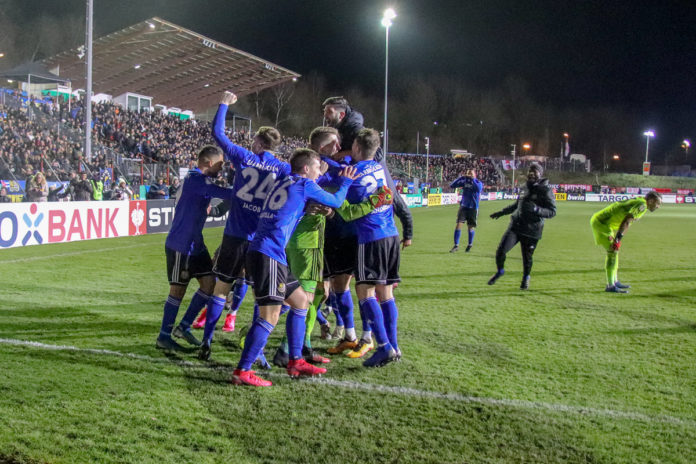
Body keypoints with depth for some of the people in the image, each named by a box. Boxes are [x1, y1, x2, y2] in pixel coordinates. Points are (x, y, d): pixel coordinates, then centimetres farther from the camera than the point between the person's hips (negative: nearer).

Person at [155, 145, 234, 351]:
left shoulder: (201, 179, 13)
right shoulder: (195, 178, -18)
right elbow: (224, 193, -27)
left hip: (195, 244, 10)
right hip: (180, 245, -10)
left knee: (209, 282, 6)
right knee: (178, 288, -2)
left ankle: (184, 327, 17)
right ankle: (164, 336, 10)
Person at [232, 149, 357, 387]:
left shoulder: (283, 182, 22)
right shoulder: (304, 184, 0)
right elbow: (335, 202, 12)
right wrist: (345, 182, 30)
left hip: (263, 253, 10)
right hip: (268, 254, -10)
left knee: (300, 301, 17)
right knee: (270, 315, -11)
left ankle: (295, 362, 21)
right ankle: (242, 371, -12)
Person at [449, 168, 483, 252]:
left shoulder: (478, 182, -4)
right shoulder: (464, 181, 4)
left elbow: (478, 189, -27)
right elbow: (452, 185, -2)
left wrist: (472, 179, -21)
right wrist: (461, 177, -9)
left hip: (473, 208, -2)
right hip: (463, 206, 2)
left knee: (471, 226, 7)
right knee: (458, 224, -10)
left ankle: (470, 244, 30)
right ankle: (456, 245, -4)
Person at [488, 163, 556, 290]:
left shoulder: (545, 190, -7)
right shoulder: (527, 188, 12)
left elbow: (552, 212, -13)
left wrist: (536, 209, -28)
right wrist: (501, 212, 32)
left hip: (532, 231, -4)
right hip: (515, 226, 5)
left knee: (527, 257, 4)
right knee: (501, 251, -7)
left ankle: (526, 277, 35)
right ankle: (500, 271, 21)